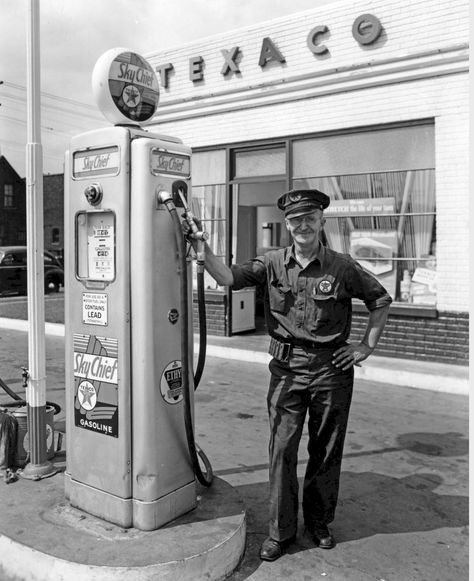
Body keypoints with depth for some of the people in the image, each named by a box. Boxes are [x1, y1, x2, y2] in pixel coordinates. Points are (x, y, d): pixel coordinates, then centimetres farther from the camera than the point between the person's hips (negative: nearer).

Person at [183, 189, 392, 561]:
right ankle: (281, 531, 21)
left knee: (326, 449, 13)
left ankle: (319, 522, 34)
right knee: (282, 449, 4)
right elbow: (228, 277, -7)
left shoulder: (342, 267, -3)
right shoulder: (272, 264, 0)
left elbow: (381, 301, 7)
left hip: (332, 367, 0)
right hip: (287, 367, 1)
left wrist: (367, 347, 2)